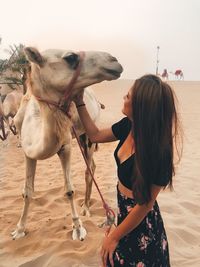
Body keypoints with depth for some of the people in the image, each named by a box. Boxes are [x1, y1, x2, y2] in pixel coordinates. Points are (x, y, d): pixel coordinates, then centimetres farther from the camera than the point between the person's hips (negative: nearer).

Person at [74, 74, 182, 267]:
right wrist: (79, 102, -1)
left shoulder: (158, 151, -33)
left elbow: (145, 205, -23)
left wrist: (114, 237, -11)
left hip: (142, 225, -7)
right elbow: (95, 135, 5)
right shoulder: (128, 125, -12)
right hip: (124, 212, 7)